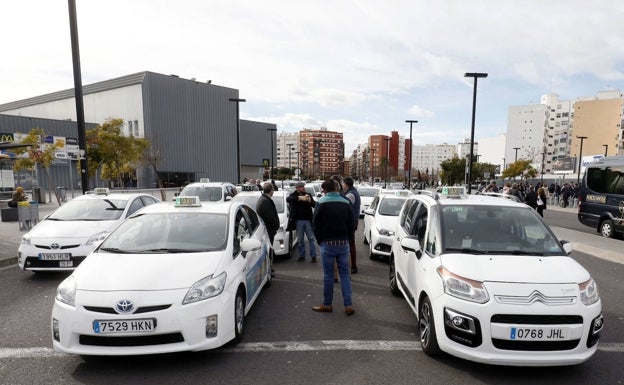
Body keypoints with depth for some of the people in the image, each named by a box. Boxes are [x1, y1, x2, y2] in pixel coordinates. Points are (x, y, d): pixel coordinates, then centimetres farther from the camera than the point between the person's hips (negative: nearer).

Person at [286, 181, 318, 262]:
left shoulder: (308, 195, 5)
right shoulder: (293, 195, 0)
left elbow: (315, 205, 2)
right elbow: (288, 199, -23)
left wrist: (310, 201, -20)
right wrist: (300, 198, -33)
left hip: (308, 220, 1)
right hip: (299, 220, 0)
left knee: (311, 238, 2)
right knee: (300, 239, 8)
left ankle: (313, 255, 8)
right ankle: (301, 256, 19)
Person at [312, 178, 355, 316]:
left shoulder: (321, 203, -7)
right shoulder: (346, 203, 3)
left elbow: (316, 225, -5)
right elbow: (351, 225, 6)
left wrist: (320, 241, 8)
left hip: (327, 243, -3)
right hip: (343, 243, 3)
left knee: (328, 275, 6)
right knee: (344, 274, 9)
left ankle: (327, 305, 17)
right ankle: (348, 305, 9)